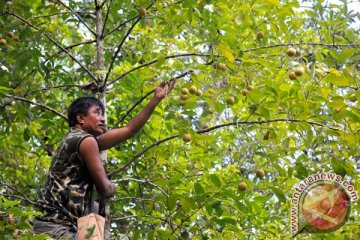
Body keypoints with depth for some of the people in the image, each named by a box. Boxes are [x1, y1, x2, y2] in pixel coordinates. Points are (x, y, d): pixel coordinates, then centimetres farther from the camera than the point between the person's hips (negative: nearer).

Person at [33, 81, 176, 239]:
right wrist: (112, 187, 18)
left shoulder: (77, 139, 21)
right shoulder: (86, 141, -7)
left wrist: (157, 98, 21)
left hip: (55, 224, 10)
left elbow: (129, 130, 21)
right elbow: (104, 189, -6)